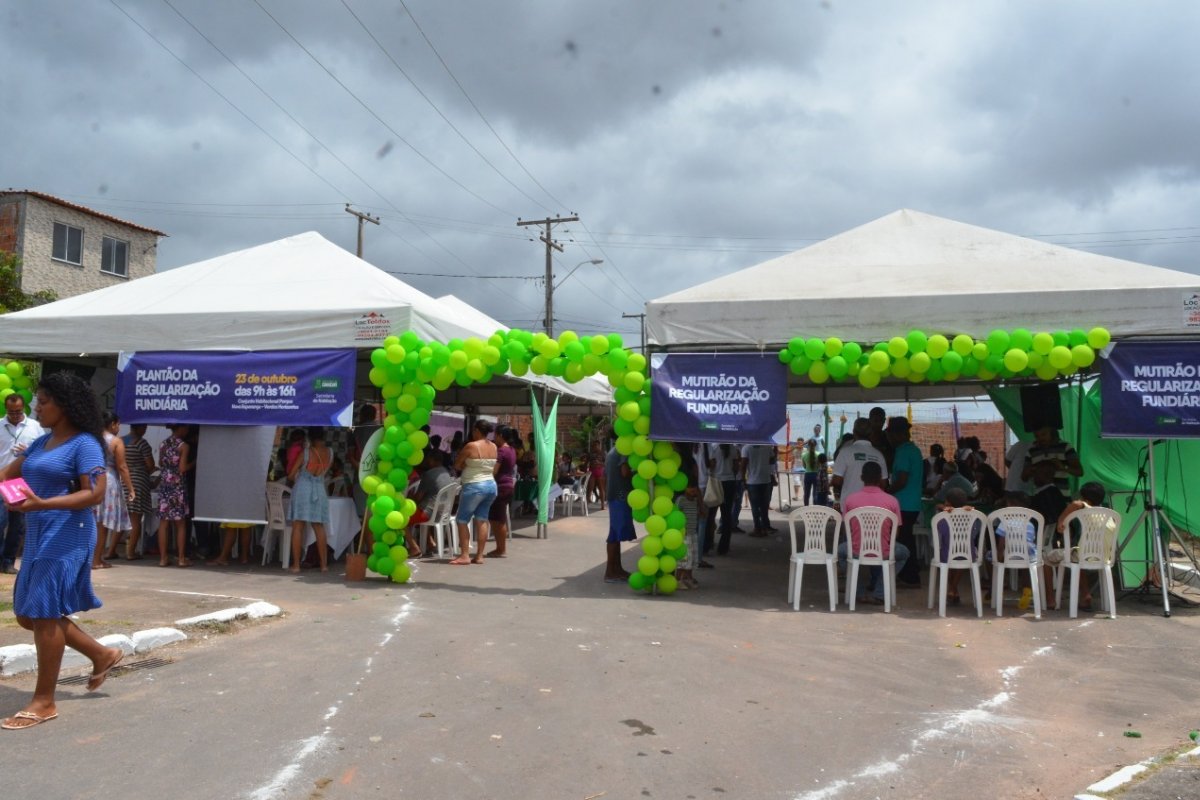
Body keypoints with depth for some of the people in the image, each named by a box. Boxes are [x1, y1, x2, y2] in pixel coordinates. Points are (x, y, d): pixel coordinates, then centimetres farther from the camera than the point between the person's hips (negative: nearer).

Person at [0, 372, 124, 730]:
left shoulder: (85, 444, -11)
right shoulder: (41, 442, 15)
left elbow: (94, 493, -19)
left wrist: (43, 504, -29)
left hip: (66, 538, -9)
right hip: (37, 537, 9)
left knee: (43, 614, -6)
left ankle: (44, 702, 5)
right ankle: (102, 654, 26)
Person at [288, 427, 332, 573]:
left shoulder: (306, 452, -8)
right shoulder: (330, 453, 0)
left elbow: (291, 474, -2)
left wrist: (295, 479, 20)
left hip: (302, 488, -3)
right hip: (319, 490, 3)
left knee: (298, 527, 2)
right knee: (319, 528, 9)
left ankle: (296, 564, 1)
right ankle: (324, 564, 9)